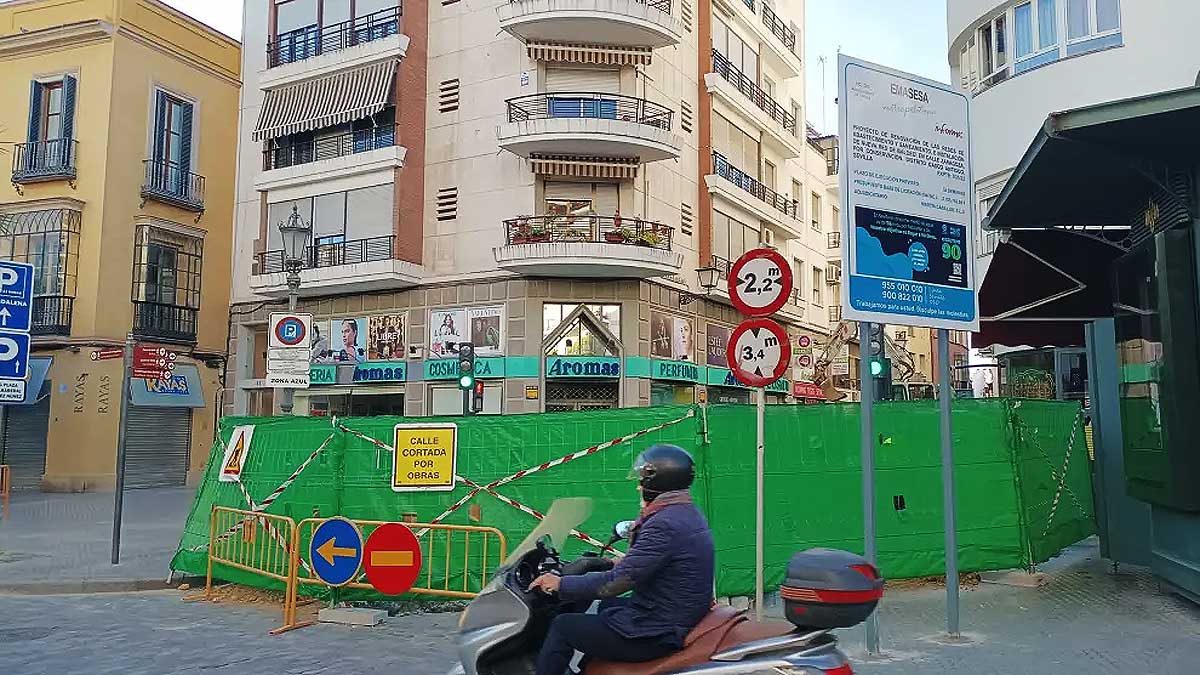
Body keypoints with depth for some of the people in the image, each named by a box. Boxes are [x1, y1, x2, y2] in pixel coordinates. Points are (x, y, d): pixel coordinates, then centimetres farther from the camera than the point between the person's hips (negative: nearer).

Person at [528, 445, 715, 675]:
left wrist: (561, 585, -15)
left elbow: (617, 582, -25)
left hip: (656, 637, -10)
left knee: (562, 627, 0)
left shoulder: (664, 525, -24)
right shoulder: (689, 514, 7)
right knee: (599, 605, 28)